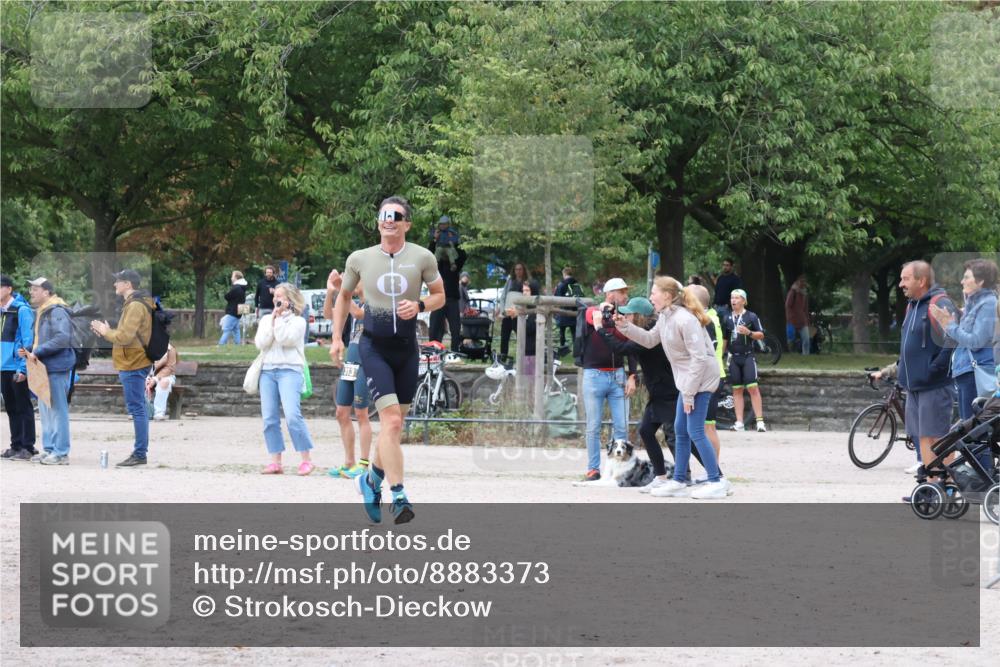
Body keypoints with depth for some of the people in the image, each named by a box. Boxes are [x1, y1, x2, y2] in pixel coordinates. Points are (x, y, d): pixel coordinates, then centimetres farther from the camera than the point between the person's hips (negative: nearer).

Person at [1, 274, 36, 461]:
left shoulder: (22, 310, -11)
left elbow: (28, 341, -14)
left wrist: (23, 367, -17)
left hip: (18, 368, -7)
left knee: (23, 408, -1)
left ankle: (27, 447, 3)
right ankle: (16, 445, 18)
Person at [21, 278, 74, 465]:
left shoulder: (56, 312, -12)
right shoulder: (40, 313, 19)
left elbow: (63, 338, -25)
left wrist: (38, 352, -21)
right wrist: (29, 353, 9)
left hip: (56, 367, -10)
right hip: (44, 368, 10)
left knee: (57, 410, -7)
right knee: (45, 411, 13)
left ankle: (61, 453, -5)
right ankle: (49, 450, 20)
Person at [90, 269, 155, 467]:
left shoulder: (135, 306, -16)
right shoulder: (134, 304, 17)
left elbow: (124, 336, -23)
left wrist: (106, 331, -6)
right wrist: (107, 332, 7)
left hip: (133, 365, -11)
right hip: (135, 363, 11)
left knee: (137, 409, -9)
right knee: (138, 409, 12)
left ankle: (140, 453, -9)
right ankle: (140, 451, 16)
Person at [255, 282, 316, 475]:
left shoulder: (297, 321, 4)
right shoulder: (266, 319, 17)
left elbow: (284, 339, -11)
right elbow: (261, 343, 3)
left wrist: (279, 318, -4)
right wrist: (273, 319, 0)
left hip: (290, 370, -5)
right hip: (267, 370, 5)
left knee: (292, 415, -18)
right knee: (269, 419, -2)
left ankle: (306, 460, -13)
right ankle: (275, 462, 1)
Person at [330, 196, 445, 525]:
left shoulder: (422, 258, -2)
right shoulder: (359, 259, 0)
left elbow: (439, 296, 8)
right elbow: (344, 296, 15)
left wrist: (419, 305, -13)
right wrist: (336, 338, 10)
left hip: (406, 349, 2)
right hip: (374, 347, -2)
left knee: (394, 424, 11)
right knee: (391, 420, -17)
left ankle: (371, 480, 35)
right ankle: (398, 497, -16)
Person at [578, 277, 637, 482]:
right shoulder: (592, 311, -2)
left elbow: (631, 349, 8)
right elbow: (598, 322, -29)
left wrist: (632, 377, 3)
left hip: (618, 375, 3)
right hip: (595, 375, -3)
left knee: (621, 426, -1)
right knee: (593, 427, 2)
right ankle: (593, 469, 6)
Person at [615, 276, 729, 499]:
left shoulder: (685, 320, -22)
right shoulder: (665, 317, 7)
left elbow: (699, 358, -23)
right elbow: (650, 339, 22)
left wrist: (689, 393, -20)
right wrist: (626, 327, 9)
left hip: (701, 378, -10)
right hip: (687, 380, 10)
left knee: (695, 431, -9)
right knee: (680, 431, 13)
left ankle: (716, 482, -2)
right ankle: (679, 482, 21)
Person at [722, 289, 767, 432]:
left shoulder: (751, 316, -1)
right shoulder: (727, 318, 11)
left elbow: (761, 335, 0)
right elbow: (724, 339, 18)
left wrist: (748, 332, -17)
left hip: (748, 357, -4)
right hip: (734, 357, 4)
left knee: (753, 388, -11)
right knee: (737, 389, 5)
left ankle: (760, 421, -11)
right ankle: (739, 422, 7)